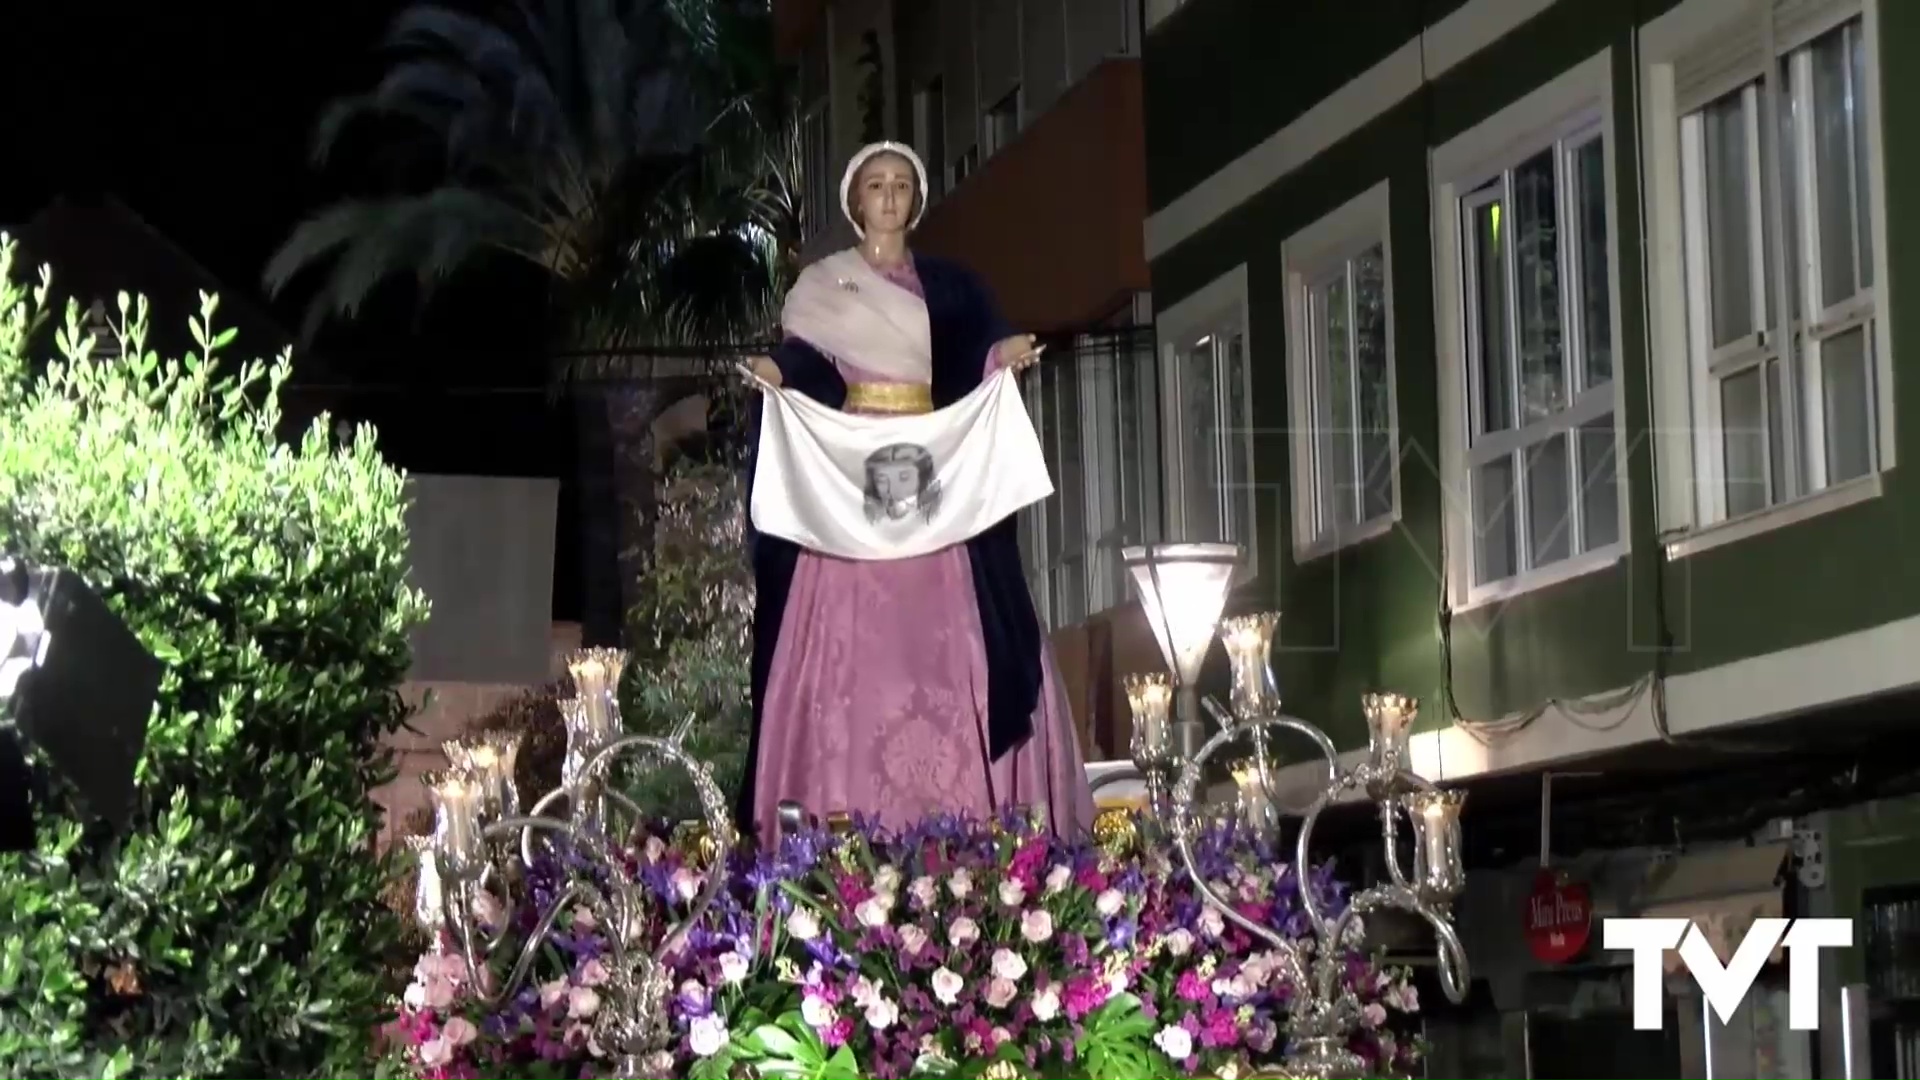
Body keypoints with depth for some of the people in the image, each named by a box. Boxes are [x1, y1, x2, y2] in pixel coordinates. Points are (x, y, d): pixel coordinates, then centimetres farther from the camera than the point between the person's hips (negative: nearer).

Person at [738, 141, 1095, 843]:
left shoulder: (949, 285, 17)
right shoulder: (821, 284, 12)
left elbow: (975, 369, 8)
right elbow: (801, 368, 2)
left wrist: (1006, 357, -13)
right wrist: (774, 374, -20)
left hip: (932, 481, 2)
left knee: (943, 639, -7)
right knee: (848, 639, -10)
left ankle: (955, 824, -8)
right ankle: (843, 827, -12)